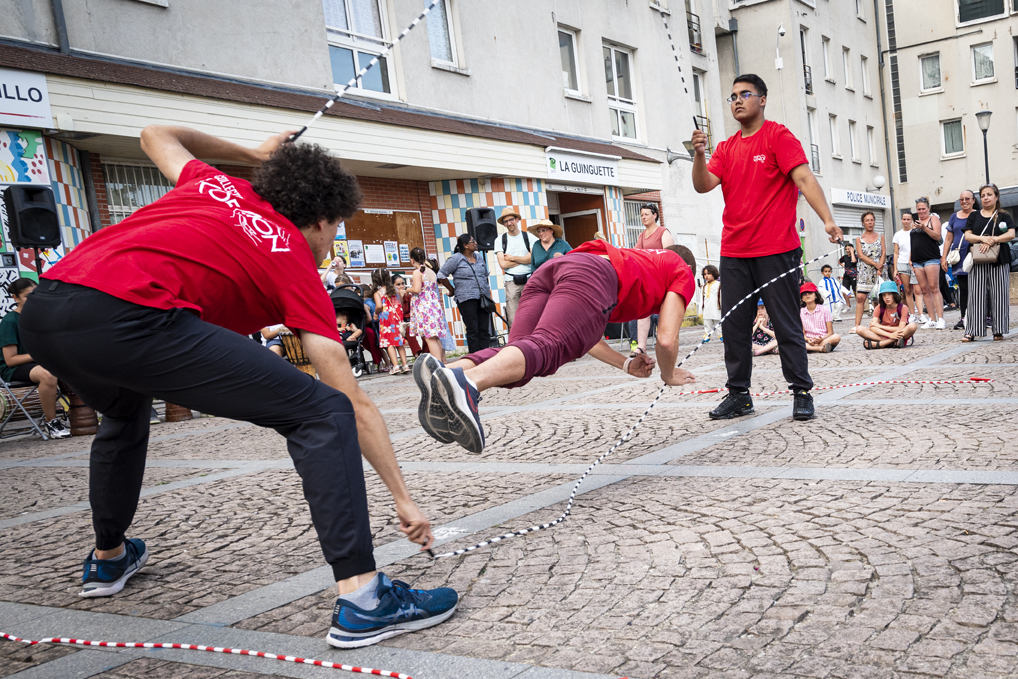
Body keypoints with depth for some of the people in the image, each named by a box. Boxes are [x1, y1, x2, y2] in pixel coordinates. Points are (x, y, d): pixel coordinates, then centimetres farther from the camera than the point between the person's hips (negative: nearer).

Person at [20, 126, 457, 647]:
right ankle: (362, 600, -8)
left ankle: (108, 558, 55)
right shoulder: (297, 267, 13)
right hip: (128, 316, -8)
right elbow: (356, 405, 10)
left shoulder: (217, 186, 27)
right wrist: (403, 500, 15)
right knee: (323, 413, -2)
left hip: (41, 314, 8)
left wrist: (253, 153, 57)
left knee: (123, 413, 39)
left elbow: (155, 135, 49)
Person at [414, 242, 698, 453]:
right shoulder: (683, 272, 29)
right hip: (593, 274, -7)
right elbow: (666, 340, 14)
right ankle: (466, 381, -54)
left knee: (519, 347, -10)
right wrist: (669, 375, 35)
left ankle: (440, 374, -37)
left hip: (551, 268, 7)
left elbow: (584, 337, 40)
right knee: (546, 347, -26)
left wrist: (627, 365, 44)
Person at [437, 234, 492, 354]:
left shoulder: (479, 258, 15)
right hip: (467, 299, -6)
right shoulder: (456, 259, -3)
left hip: (483, 298, 6)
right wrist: (452, 290, 4)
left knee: (485, 330, 3)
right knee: (473, 330, -4)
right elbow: (441, 275, -1)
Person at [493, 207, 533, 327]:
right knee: (513, 320, -5)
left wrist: (513, 258, -4)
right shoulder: (500, 240, 7)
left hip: (529, 280, 0)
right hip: (511, 281, 0)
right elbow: (503, 264, -3)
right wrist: (524, 259, -1)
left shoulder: (528, 236, 8)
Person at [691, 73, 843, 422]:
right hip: (733, 252, 5)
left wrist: (827, 220, -24)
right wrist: (699, 154, -13)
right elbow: (703, 185, 5)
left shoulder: (778, 136, -1)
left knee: (786, 324, -1)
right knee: (733, 325, 6)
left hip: (775, 249, -5)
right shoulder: (726, 148, 15)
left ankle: (801, 393, 9)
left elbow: (804, 178, -12)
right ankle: (738, 395, 15)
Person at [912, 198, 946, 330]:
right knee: (924, 290, 2)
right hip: (917, 260, 6)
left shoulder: (933, 218, 4)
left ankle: (940, 319, -15)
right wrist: (910, 259, 17)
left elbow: (937, 236, -10)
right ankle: (932, 320, 3)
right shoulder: (915, 222, 21)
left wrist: (924, 227, -21)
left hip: (931, 258, -6)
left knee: (934, 288, -13)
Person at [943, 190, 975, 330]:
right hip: (959, 257, 3)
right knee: (963, 288, 4)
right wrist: (944, 257, 11)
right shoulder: (954, 217, 14)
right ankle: (963, 318, 8)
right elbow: (948, 239, 17)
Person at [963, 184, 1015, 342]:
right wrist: (983, 239, -14)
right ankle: (971, 332, -2)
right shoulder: (974, 216, 13)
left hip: (998, 261, -1)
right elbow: (967, 235, 4)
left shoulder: (1004, 216, 9)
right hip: (977, 262, 1)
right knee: (976, 295, -2)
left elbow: (1011, 234, -3)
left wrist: (993, 240, -17)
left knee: (998, 295, -1)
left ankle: (998, 331, 5)